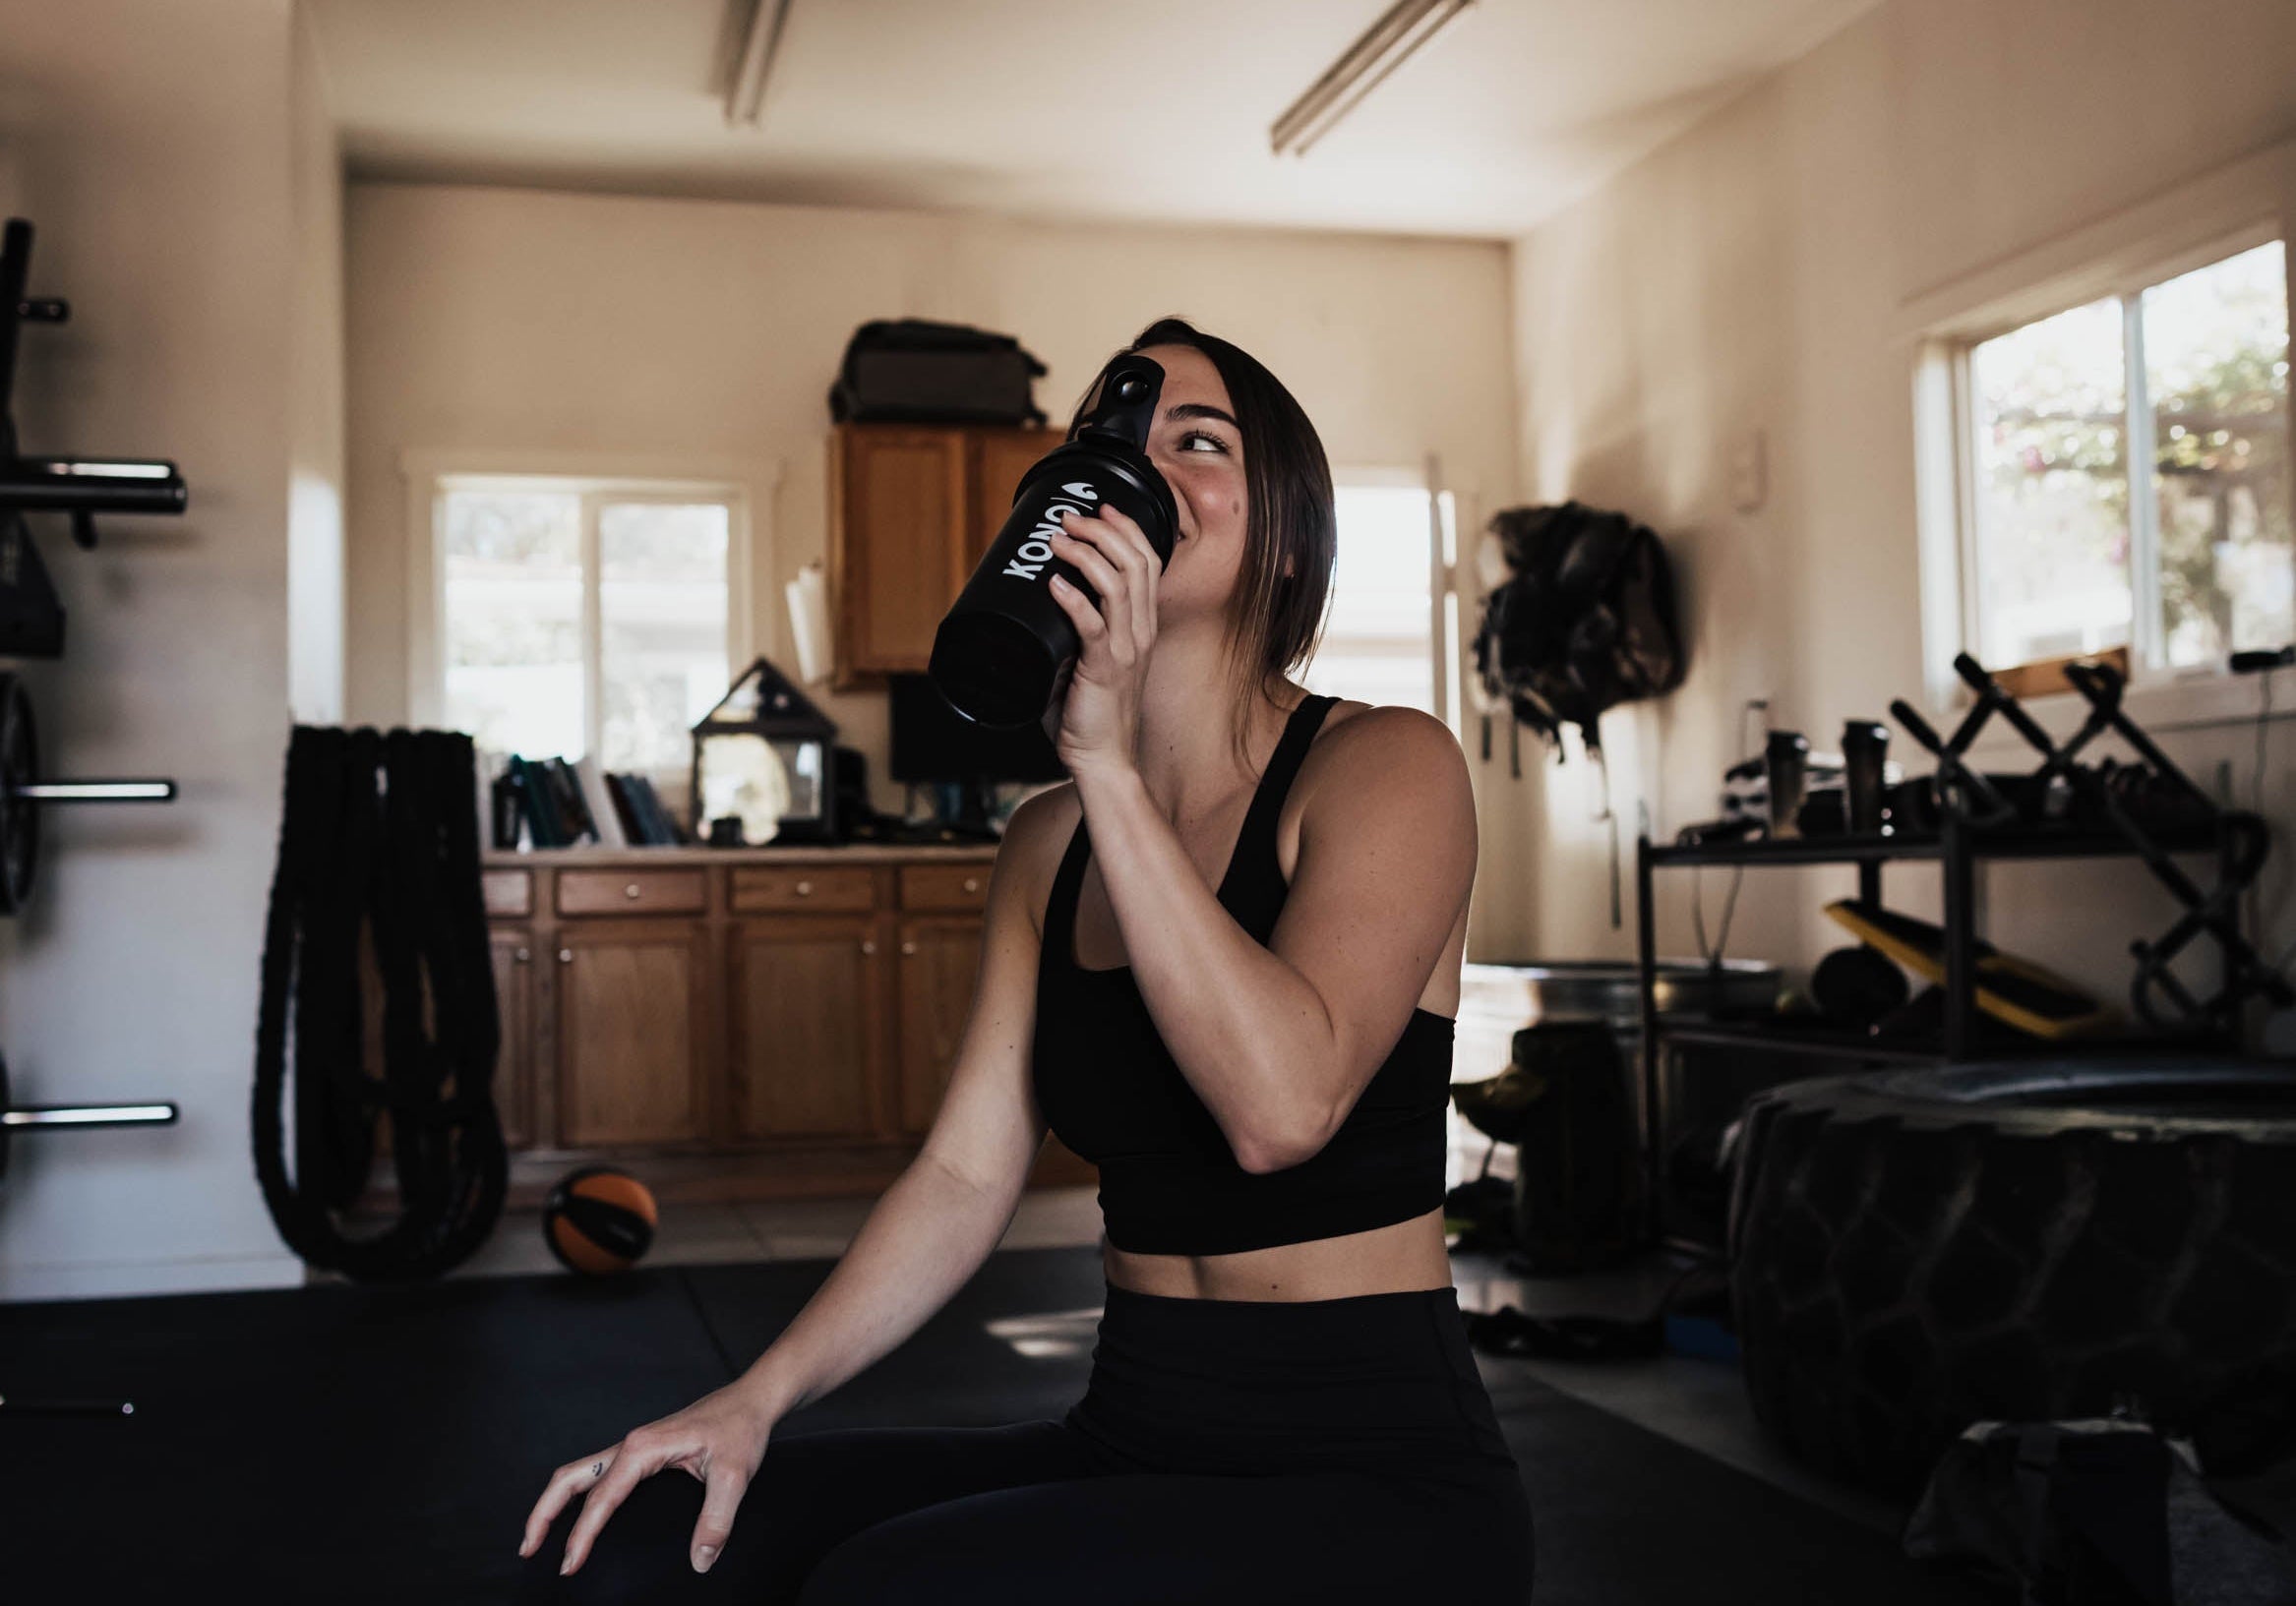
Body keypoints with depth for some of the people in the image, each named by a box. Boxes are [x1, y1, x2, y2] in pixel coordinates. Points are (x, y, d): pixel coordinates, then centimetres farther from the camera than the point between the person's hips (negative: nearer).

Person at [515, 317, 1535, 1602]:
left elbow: (1282, 1103, -26)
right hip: (1132, 1443, 6)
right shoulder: (1050, 844, 9)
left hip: (1372, 1474, -5)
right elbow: (968, 1172, 5)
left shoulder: (1388, 766, -10)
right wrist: (754, 1399, -6)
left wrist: (1108, 763, -24)